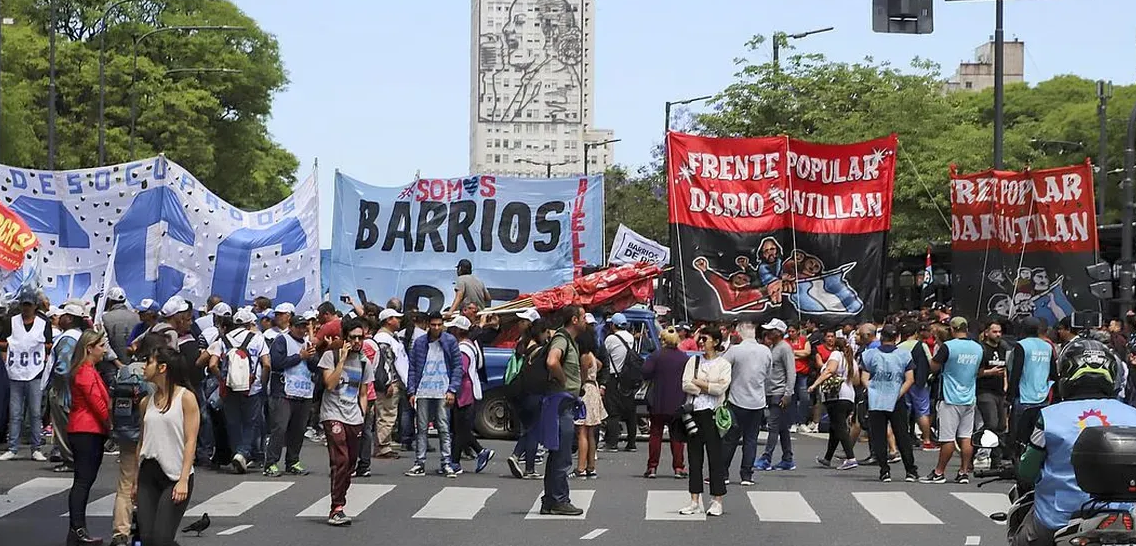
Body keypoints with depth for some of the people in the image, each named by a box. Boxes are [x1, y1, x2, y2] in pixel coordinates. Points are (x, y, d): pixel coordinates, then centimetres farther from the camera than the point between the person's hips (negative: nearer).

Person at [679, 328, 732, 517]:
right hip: (694, 411, 4)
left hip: (713, 413, -4)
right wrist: (708, 388, -7)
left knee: (715, 456, -1)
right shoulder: (693, 361, 11)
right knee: (694, 456, 5)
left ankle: (717, 501, 5)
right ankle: (695, 501, 9)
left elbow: (721, 388, -12)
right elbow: (685, 385, -1)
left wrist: (697, 382, -6)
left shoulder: (724, 364, 2)